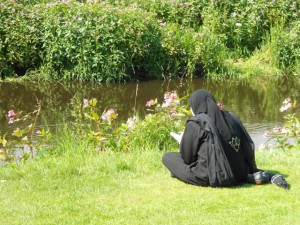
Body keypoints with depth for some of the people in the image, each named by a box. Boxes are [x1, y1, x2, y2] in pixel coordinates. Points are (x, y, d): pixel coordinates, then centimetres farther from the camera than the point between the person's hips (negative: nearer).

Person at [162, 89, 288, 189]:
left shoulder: (195, 123, -7)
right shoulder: (231, 117, 8)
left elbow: (187, 156, 0)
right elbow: (248, 147, 9)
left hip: (210, 178, -7)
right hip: (237, 175, 7)